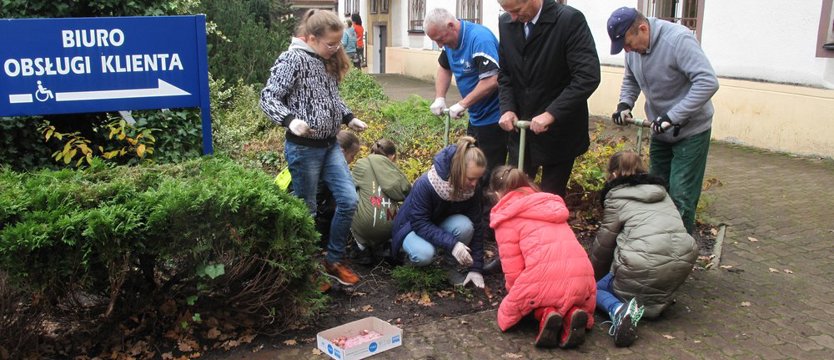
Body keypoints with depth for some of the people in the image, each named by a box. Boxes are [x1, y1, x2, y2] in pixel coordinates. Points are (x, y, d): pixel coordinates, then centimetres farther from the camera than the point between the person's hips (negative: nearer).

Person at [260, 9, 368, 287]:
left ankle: (334, 260, 21)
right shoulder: (292, 58, -14)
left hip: (330, 145, 8)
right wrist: (290, 120, -32)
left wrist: (349, 118, 9)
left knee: (348, 200, 5)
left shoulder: (329, 61, 10)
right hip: (303, 148, -8)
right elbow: (268, 98, -17)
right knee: (306, 211, 4)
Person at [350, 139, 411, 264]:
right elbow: (407, 191, 10)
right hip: (391, 227, 3)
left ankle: (363, 249, 15)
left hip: (365, 225, -2)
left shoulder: (361, 164, 9)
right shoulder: (393, 169, 13)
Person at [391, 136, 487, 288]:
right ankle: (411, 255, 0)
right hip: (413, 227, -4)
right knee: (424, 254, -37)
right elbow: (420, 224, -31)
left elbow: (476, 226, -14)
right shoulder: (425, 184, -33)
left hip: (441, 225, 4)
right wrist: (451, 243, -41)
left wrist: (475, 267, -17)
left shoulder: (473, 188, -20)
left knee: (464, 226, -31)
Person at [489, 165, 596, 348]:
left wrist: (515, 295, 24)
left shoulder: (506, 215, 7)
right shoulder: (550, 203, 26)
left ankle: (545, 315, -5)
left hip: (545, 279, -4)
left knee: (507, 316, 25)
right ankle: (572, 313, 2)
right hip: (582, 278, 5)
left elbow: (512, 269, 2)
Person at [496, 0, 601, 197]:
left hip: (558, 129, -4)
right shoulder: (506, 23, 1)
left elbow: (588, 76, -23)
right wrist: (507, 108, -7)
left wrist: (551, 114, -27)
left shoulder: (570, 20, -16)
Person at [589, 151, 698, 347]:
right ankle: (661, 298, 9)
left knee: (594, 288, 15)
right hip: (683, 263, 7)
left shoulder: (616, 197, 5)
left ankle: (618, 309, -16)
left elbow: (604, 242, 7)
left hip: (644, 265, -7)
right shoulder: (660, 190, 23)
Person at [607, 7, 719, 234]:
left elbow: (708, 82, -31)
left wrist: (673, 117, -33)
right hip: (661, 131, 8)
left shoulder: (678, 39, -26)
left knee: (680, 197, -8)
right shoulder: (634, 47, -3)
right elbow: (630, 81, 14)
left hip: (691, 131, -7)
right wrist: (625, 104, -6)